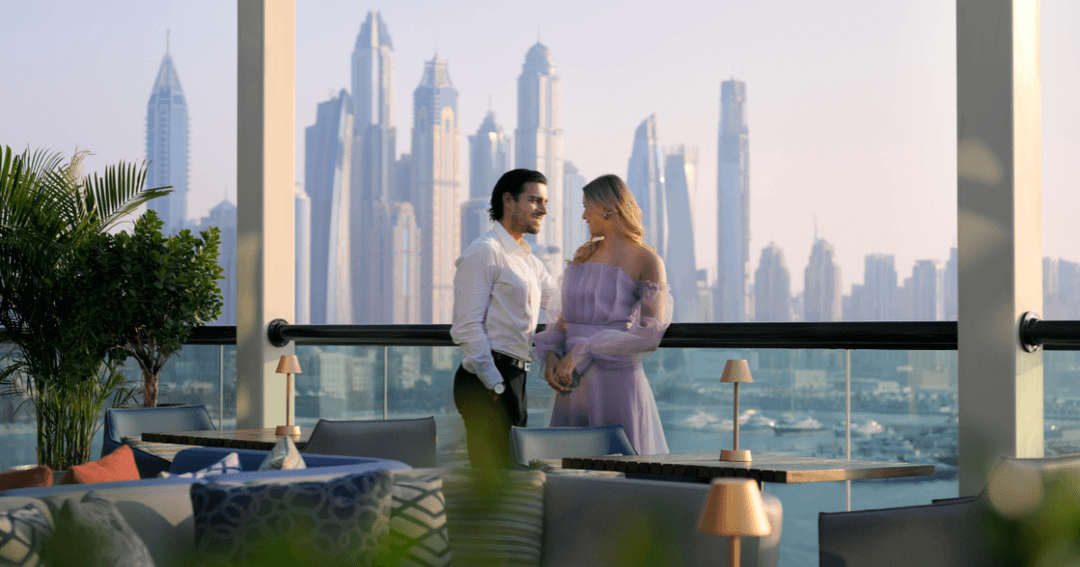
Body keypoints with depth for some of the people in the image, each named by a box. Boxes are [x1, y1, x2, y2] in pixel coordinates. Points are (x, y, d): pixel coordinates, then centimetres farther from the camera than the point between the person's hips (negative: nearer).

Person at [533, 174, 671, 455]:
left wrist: (581, 352, -18)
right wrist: (551, 355, -3)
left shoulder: (646, 262, -5)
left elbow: (651, 334, -14)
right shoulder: (583, 256, 15)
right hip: (574, 384, 6)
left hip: (617, 381, -6)